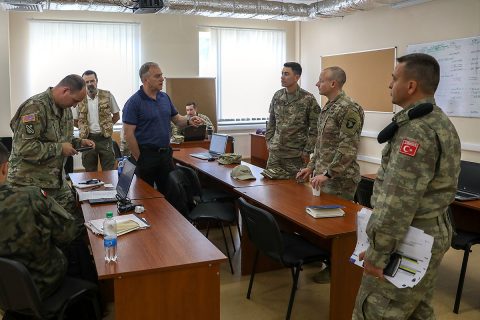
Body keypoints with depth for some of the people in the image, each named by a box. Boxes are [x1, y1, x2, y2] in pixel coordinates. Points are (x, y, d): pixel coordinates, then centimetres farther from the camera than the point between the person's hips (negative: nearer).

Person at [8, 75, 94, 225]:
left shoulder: (64, 108, 9)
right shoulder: (35, 107, -19)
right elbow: (24, 148, -25)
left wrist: (79, 142, 5)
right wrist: (59, 149, -19)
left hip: (57, 180, 8)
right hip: (31, 184, -8)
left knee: (76, 223, 7)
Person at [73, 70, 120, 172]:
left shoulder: (107, 96, -1)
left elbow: (116, 115, 8)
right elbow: (74, 121, 10)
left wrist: (106, 126, 3)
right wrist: (85, 129, 2)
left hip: (105, 138, -1)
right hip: (88, 139, 1)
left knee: (109, 171, 3)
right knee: (90, 172, 9)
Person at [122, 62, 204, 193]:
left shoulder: (165, 97, 7)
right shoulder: (134, 102, -13)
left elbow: (177, 119, 15)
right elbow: (128, 134, -15)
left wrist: (189, 120, -7)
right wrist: (139, 159, -14)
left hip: (166, 152, 6)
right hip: (146, 154, -6)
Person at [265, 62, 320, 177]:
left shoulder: (308, 99, -10)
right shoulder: (277, 96, 5)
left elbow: (314, 128, -9)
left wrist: (307, 151, -10)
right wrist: (268, 140, 9)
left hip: (296, 154, -4)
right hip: (274, 151, 5)